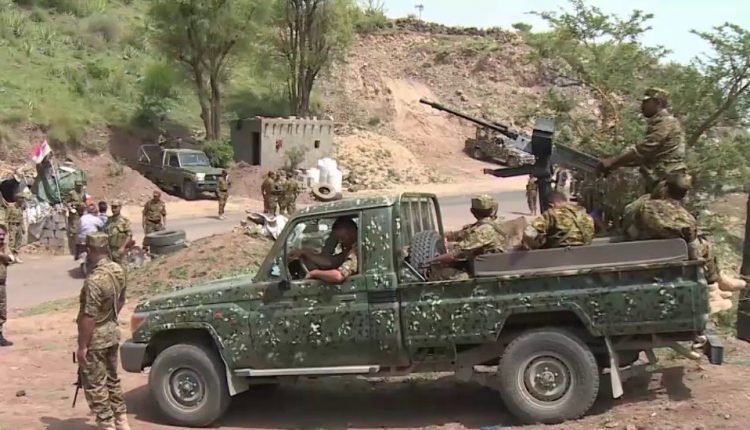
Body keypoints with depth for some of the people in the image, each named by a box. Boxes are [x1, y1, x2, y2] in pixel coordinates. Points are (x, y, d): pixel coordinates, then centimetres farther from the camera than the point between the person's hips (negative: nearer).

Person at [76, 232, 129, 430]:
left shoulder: (95, 279, -27)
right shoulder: (118, 270, 0)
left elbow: (89, 317, -24)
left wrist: (82, 346, -17)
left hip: (95, 338, -9)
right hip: (112, 332, 9)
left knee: (95, 385, 4)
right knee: (112, 379, 21)